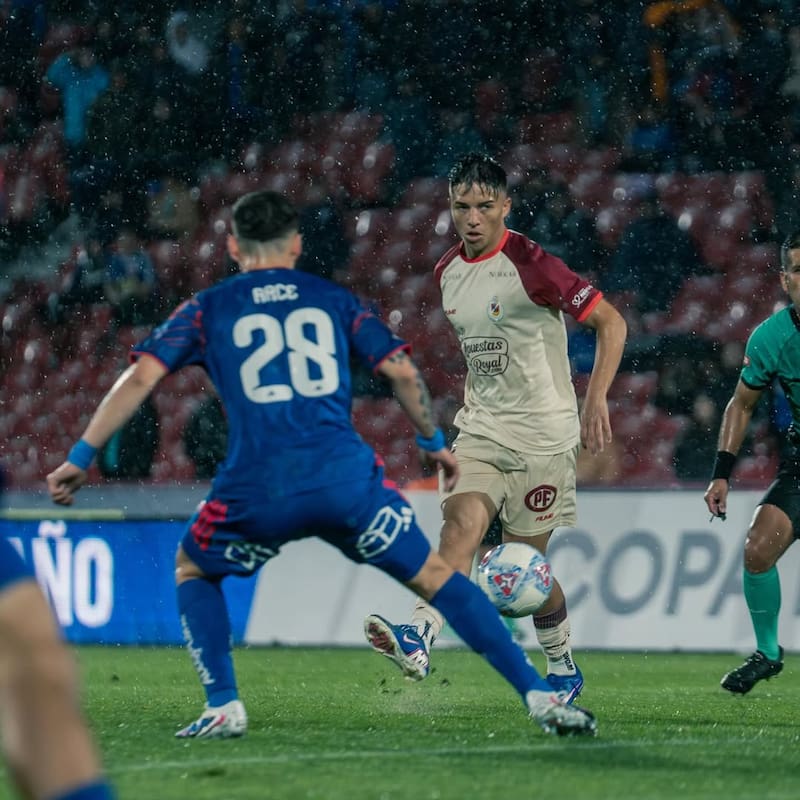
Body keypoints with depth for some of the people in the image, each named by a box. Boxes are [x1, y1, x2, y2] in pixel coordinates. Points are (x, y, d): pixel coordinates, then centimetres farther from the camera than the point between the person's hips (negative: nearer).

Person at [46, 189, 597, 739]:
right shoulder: (334, 299, 17)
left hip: (256, 492, -1)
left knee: (193, 570, 28)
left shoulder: (206, 310, 14)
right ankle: (540, 697, 6)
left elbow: (140, 377, 5)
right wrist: (436, 444, 27)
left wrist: (80, 458, 8)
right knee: (435, 577, 13)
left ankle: (223, 708, 14)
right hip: (346, 479, 1)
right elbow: (402, 371, 12)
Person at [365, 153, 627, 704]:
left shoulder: (531, 265, -15)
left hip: (542, 434, -5)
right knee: (461, 523, -20)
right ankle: (419, 640, -35)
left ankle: (564, 668, 23)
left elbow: (611, 322, -13)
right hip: (481, 431, 5)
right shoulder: (448, 271, 7)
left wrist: (596, 401, -20)